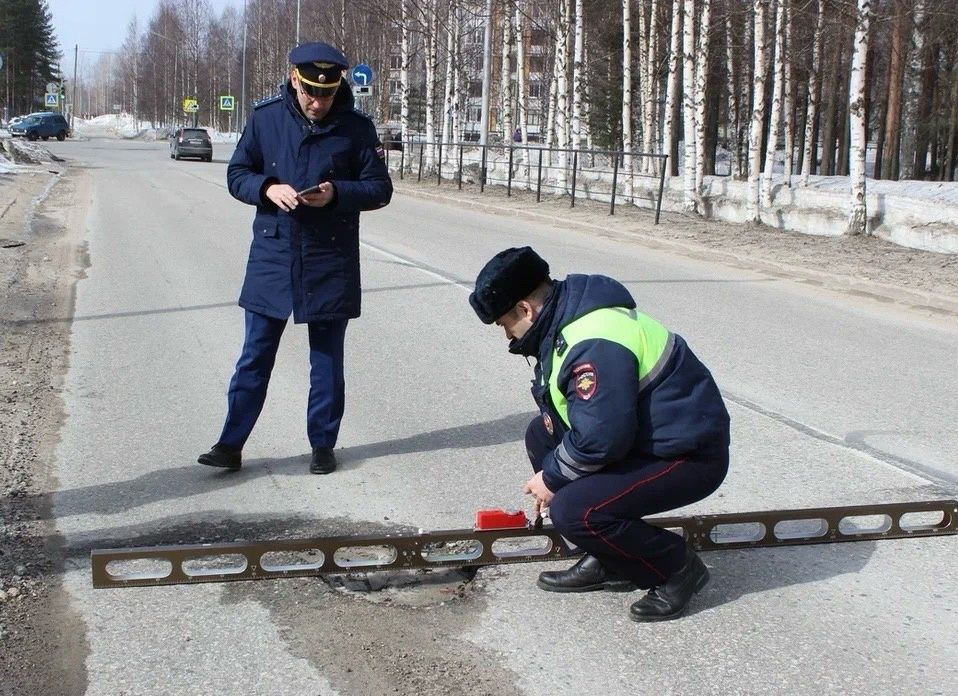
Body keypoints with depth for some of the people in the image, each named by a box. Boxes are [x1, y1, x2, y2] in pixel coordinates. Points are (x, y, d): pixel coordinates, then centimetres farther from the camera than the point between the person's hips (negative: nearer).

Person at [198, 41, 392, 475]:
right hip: (272, 256, 1)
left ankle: (323, 445, 21)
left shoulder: (356, 128, -5)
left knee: (327, 359, 9)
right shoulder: (265, 118, -1)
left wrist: (337, 193, -19)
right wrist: (268, 188, -16)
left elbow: (380, 189, -1)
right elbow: (236, 174, 5)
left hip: (331, 262, -1)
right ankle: (231, 444, 13)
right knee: (255, 355, 6)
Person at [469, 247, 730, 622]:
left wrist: (553, 478, -12)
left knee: (573, 511, -23)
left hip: (690, 456, -10)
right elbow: (562, 413, 16)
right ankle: (606, 562, 13)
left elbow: (599, 438, -28)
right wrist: (552, 475, 5)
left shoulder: (594, 345, -28)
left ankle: (677, 567, 1)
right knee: (541, 435, 10)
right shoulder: (567, 319, 4)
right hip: (641, 436, 10)